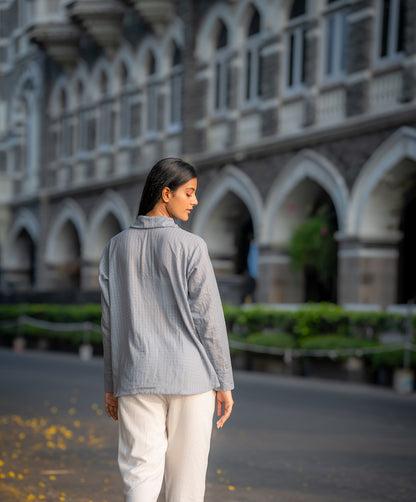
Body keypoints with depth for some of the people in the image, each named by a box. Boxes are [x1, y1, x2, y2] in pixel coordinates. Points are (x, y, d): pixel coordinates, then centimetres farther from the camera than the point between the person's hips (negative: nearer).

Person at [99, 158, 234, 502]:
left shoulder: (117, 247, 5)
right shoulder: (191, 247, -8)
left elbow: (110, 322, 7)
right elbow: (208, 319, -8)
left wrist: (111, 384, 14)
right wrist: (224, 383, -1)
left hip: (137, 381, 3)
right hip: (190, 376, -3)